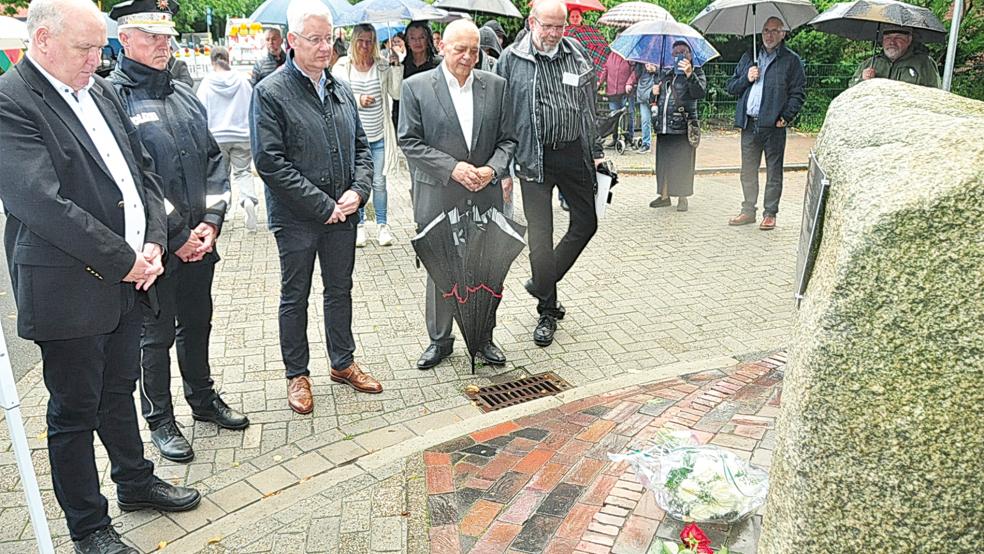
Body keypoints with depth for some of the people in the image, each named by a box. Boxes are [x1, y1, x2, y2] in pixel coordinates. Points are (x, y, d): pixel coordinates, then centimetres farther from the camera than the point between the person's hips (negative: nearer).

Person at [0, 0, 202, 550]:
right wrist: (125, 261, -18)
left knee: (119, 390, 23)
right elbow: (44, 204, -23)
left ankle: (136, 480, 42)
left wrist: (153, 242, -3)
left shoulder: (100, 89, 9)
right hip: (70, 290, -7)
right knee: (74, 410, 9)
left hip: (129, 277, 7)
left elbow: (144, 169, 11)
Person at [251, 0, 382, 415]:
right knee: (295, 297, 9)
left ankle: (343, 363, 34)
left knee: (340, 289, 17)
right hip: (297, 218, -5)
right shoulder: (270, 93, -11)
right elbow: (270, 162, -17)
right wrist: (323, 206, -18)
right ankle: (297, 374, 25)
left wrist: (358, 191, -6)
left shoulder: (341, 90, 8)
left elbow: (362, 147, 12)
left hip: (342, 213, 5)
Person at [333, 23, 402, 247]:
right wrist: (358, 100, -16)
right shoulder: (342, 68, -1)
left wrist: (396, 67, -14)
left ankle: (382, 224, 21)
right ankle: (359, 224, 24)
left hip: (379, 136, 0)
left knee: (379, 183, 7)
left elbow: (397, 94, -7)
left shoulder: (383, 66, 1)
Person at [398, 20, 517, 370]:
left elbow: (507, 139, 8)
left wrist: (492, 169, -12)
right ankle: (440, 339, 25)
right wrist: (452, 168, -15)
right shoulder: (416, 87, -2)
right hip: (438, 198, -2)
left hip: (485, 197, 2)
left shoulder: (496, 86, 6)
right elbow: (409, 141, -5)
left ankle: (482, 336, 26)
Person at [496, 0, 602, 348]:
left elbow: (589, 107, 13)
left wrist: (596, 151, 9)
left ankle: (541, 284, 30)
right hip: (535, 159, -4)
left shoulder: (576, 55, 7)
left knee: (586, 223, 10)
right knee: (540, 237, 1)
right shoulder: (511, 60, -4)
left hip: (575, 154, 4)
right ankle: (547, 312, 16)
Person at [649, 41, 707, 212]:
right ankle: (664, 196, 18)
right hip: (663, 126, 5)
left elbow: (700, 92, -17)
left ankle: (683, 198, 9)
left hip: (683, 127, -5)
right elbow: (651, 99, 24)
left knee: (682, 163, -2)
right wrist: (653, 92, 0)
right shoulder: (665, 73, 17)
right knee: (663, 161, 8)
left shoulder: (696, 73, 3)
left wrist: (689, 74, -29)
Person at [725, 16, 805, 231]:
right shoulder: (748, 57, 17)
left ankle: (770, 213, 10)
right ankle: (748, 211, 18)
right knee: (748, 170, 8)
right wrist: (746, 79, -2)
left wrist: (786, 117, -12)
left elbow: (798, 93, 0)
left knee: (774, 171, 3)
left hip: (774, 125, -4)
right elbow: (730, 87, 17)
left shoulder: (792, 60, 5)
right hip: (749, 124, 4)